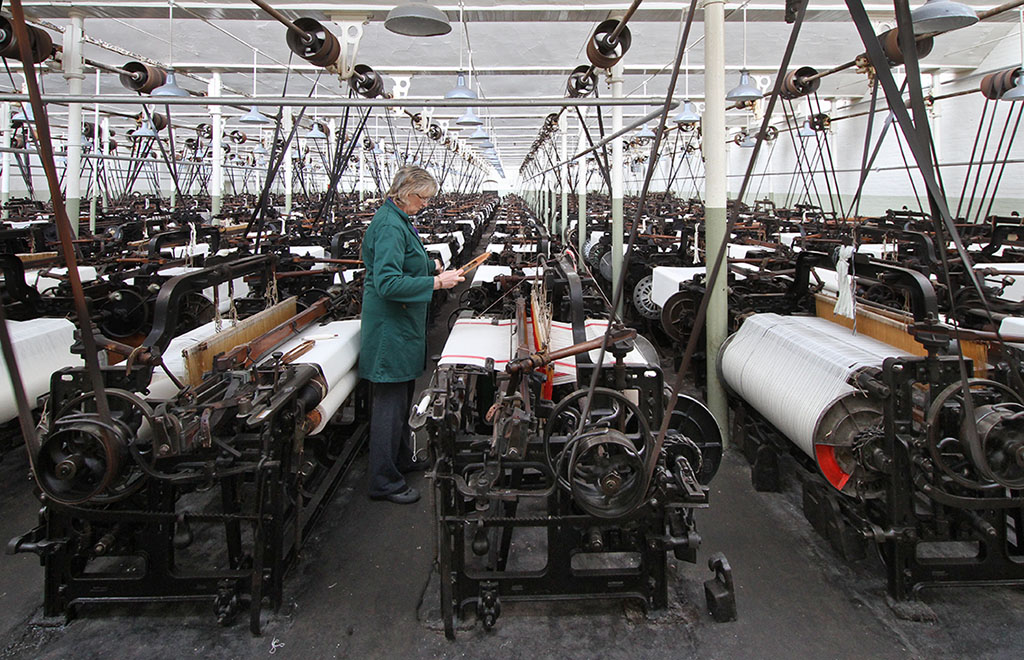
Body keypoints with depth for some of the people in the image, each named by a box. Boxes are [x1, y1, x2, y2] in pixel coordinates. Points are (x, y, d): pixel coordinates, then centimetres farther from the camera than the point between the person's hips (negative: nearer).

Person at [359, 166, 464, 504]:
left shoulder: (397, 219, 12)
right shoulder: (390, 225, -21)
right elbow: (388, 283, -28)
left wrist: (431, 266, 9)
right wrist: (436, 282, -26)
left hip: (402, 323, 11)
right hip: (390, 325, -11)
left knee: (401, 394, 21)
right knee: (390, 399, -3)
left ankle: (400, 459, 37)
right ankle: (385, 481, 8)